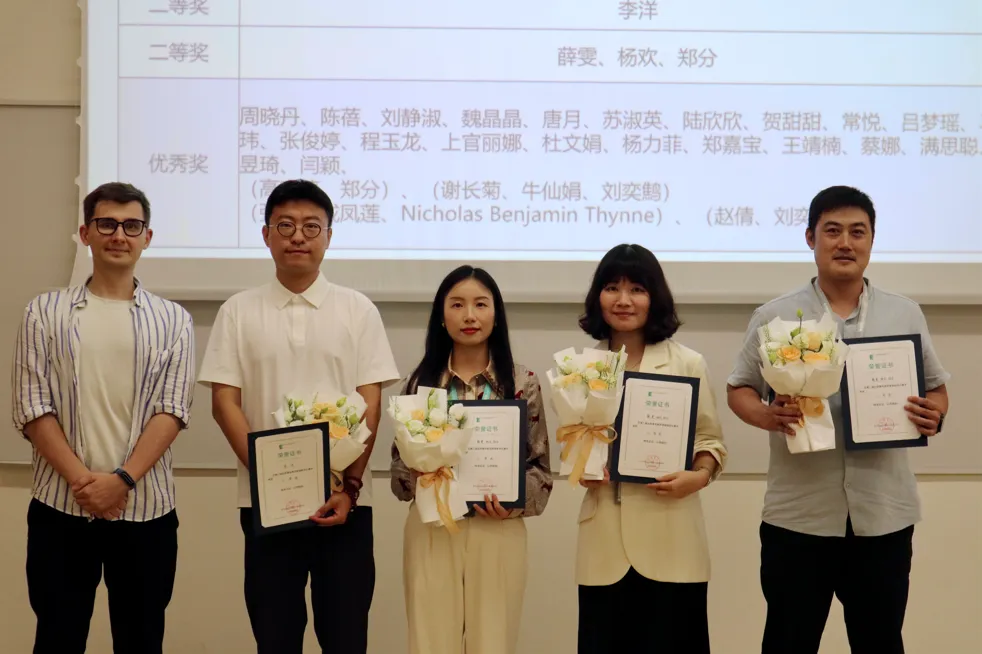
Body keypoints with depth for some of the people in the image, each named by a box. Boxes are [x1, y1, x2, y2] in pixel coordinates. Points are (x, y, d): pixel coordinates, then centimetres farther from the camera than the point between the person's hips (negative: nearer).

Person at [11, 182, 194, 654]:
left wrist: (122, 479, -14)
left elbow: (172, 410, -2)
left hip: (145, 508, 1)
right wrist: (80, 480, -12)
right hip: (60, 507, 0)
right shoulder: (45, 313, 5)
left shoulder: (172, 320, 5)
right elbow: (31, 408, -1)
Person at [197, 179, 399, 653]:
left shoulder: (357, 310, 4)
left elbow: (370, 404, 0)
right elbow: (224, 402, 0)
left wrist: (350, 486, -10)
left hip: (343, 499, 0)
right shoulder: (239, 312, 5)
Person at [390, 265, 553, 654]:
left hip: (497, 532, -1)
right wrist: (420, 477, -11)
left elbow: (540, 466, 3)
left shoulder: (522, 383, 1)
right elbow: (400, 462, 9)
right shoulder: (421, 381, 5)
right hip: (431, 531, 1)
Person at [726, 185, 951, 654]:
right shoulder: (774, 316, 1)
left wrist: (934, 415, -9)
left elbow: (936, 388, 14)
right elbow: (739, 389, 5)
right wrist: (768, 416, -16)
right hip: (798, 516, -1)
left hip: (884, 514, 2)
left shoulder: (906, 315, 7)